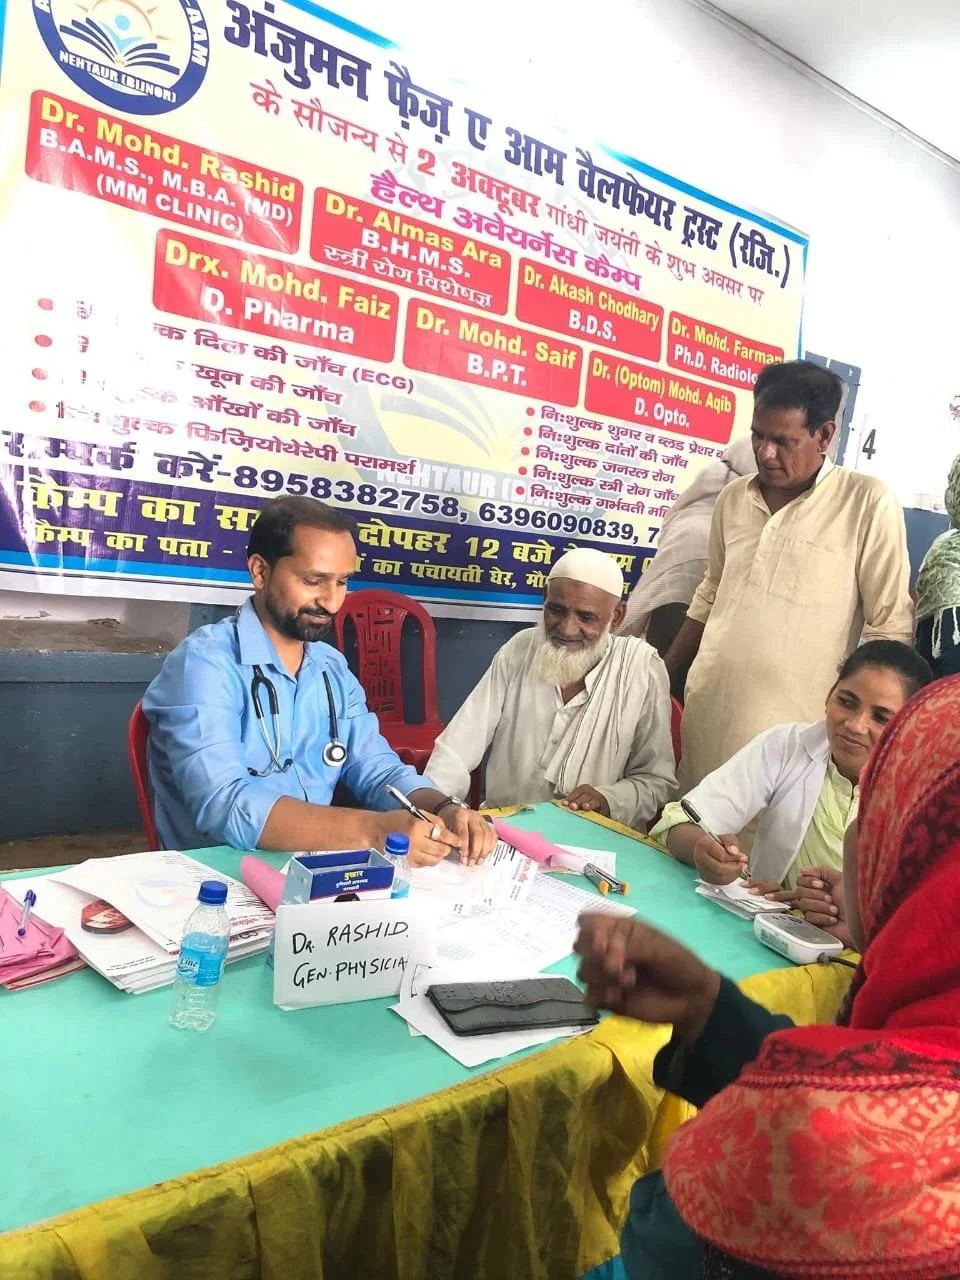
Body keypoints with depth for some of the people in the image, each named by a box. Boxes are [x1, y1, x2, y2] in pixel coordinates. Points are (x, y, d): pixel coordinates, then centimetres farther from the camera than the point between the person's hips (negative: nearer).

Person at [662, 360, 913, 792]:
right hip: (705, 714, 5)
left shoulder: (869, 504, -8)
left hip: (791, 732, -4)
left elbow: (889, 625, -5)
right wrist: (659, 675, 18)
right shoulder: (732, 499, 8)